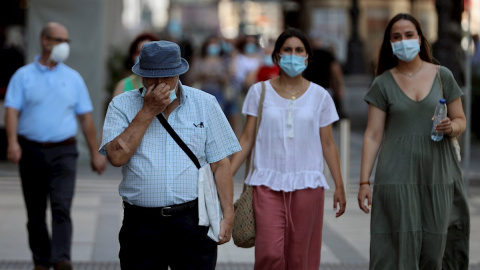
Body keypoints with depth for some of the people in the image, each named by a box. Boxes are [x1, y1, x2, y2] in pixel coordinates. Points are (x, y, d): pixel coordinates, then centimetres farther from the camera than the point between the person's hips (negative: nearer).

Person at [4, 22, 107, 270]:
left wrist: (95, 153, 9)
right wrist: (12, 142, -21)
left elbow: (86, 117, 12)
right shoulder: (23, 76, 5)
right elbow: (12, 110, -4)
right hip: (31, 151, 0)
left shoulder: (73, 78, 11)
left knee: (61, 206, -17)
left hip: (63, 151, 0)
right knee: (35, 213, 7)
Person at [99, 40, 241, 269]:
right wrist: (148, 112, -11)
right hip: (141, 226, 0)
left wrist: (228, 215, -1)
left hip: (192, 224, 0)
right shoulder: (122, 105, 4)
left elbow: (220, 164, 5)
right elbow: (116, 156, -11)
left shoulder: (205, 103, 6)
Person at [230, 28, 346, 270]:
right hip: (267, 184, -1)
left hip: (307, 184, 1)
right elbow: (247, 138, 6)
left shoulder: (319, 96, 7)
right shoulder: (259, 92, 5)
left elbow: (328, 144, 9)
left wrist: (339, 186, 6)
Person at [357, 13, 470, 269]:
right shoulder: (383, 83, 4)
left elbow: (460, 121, 12)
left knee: (434, 248, 1)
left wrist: (451, 127, -12)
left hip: (437, 174, 1)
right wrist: (364, 181, -4)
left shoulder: (442, 76, 6)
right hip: (398, 176, -1)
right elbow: (373, 135, 2)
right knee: (399, 248, -6)